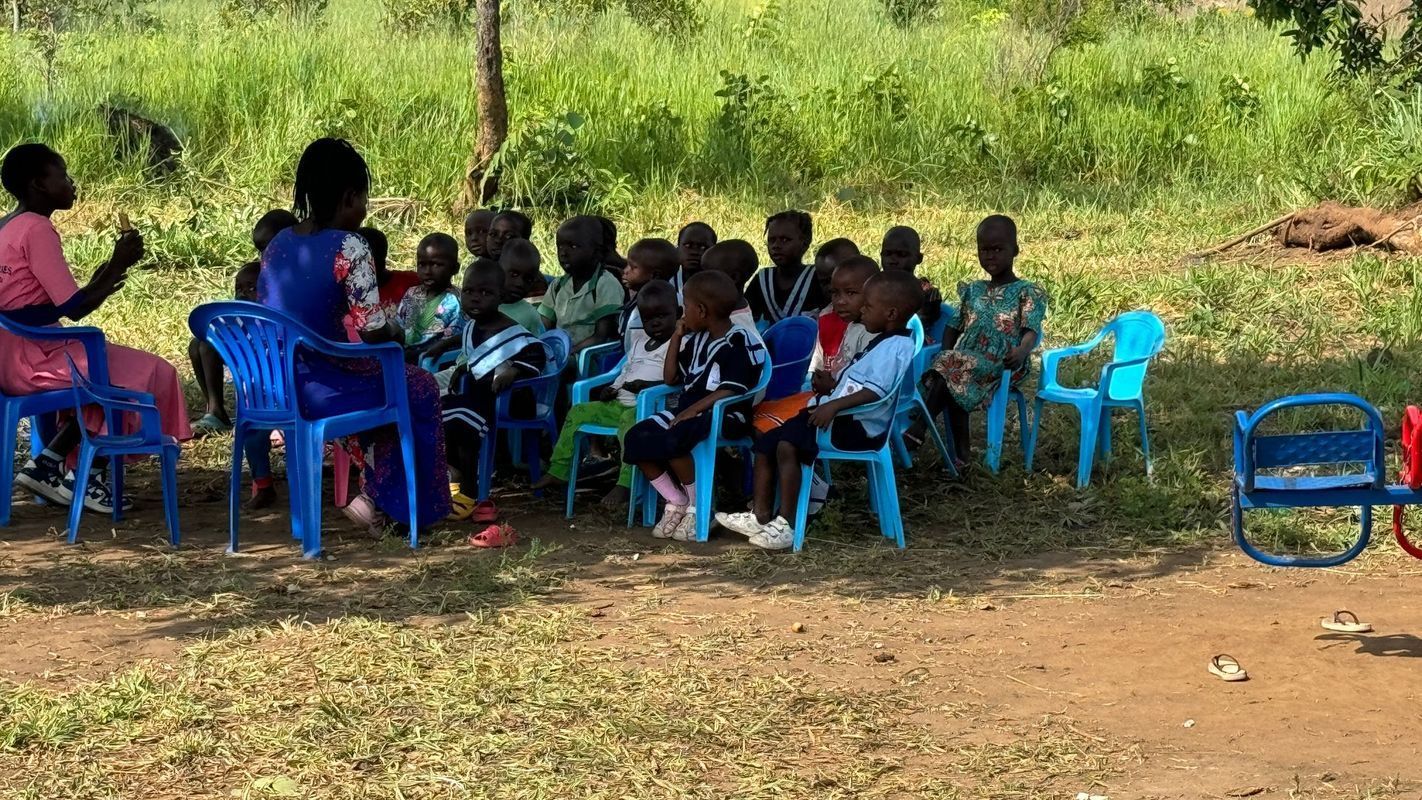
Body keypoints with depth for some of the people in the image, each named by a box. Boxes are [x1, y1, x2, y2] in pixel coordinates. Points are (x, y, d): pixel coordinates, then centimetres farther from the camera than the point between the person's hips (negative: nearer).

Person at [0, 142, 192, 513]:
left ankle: (48, 465, 18)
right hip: (31, 357, -10)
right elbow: (74, 309, -17)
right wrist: (118, 265, -7)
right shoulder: (37, 229, -15)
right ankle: (89, 478, 4)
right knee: (150, 374, -3)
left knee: (107, 371, 28)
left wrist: (100, 283, 17)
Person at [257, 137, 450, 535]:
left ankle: (373, 492, 31)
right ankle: (405, 507, 23)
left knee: (388, 378, 33)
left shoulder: (277, 246, 5)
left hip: (276, 389, 7)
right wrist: (397, 332, 6)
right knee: (421, 388, 21)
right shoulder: (349, 248, -17)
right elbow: (373, 331, -19)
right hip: (327, 392, -7)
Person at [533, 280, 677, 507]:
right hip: (620, 403, 9)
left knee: (630, 419, -40)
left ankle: (625, 484, -47)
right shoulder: (639, 340, 25)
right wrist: (612, 388, 12)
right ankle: (558, 471, 9)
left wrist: (648, 385, -27)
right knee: (578, 412, 5)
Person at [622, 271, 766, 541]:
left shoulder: (738, 343, -10)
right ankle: (676, 502, -4)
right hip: (688, 410, 9)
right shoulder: (696, 340, 17)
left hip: (724, 415, -9)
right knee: (635, 438, -13)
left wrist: (693, 410, -26)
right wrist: (676, 338, 15)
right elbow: (670, 379, 23)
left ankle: (699, 508, -16)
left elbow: (730, 391, -20)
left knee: (669, 441, -34)